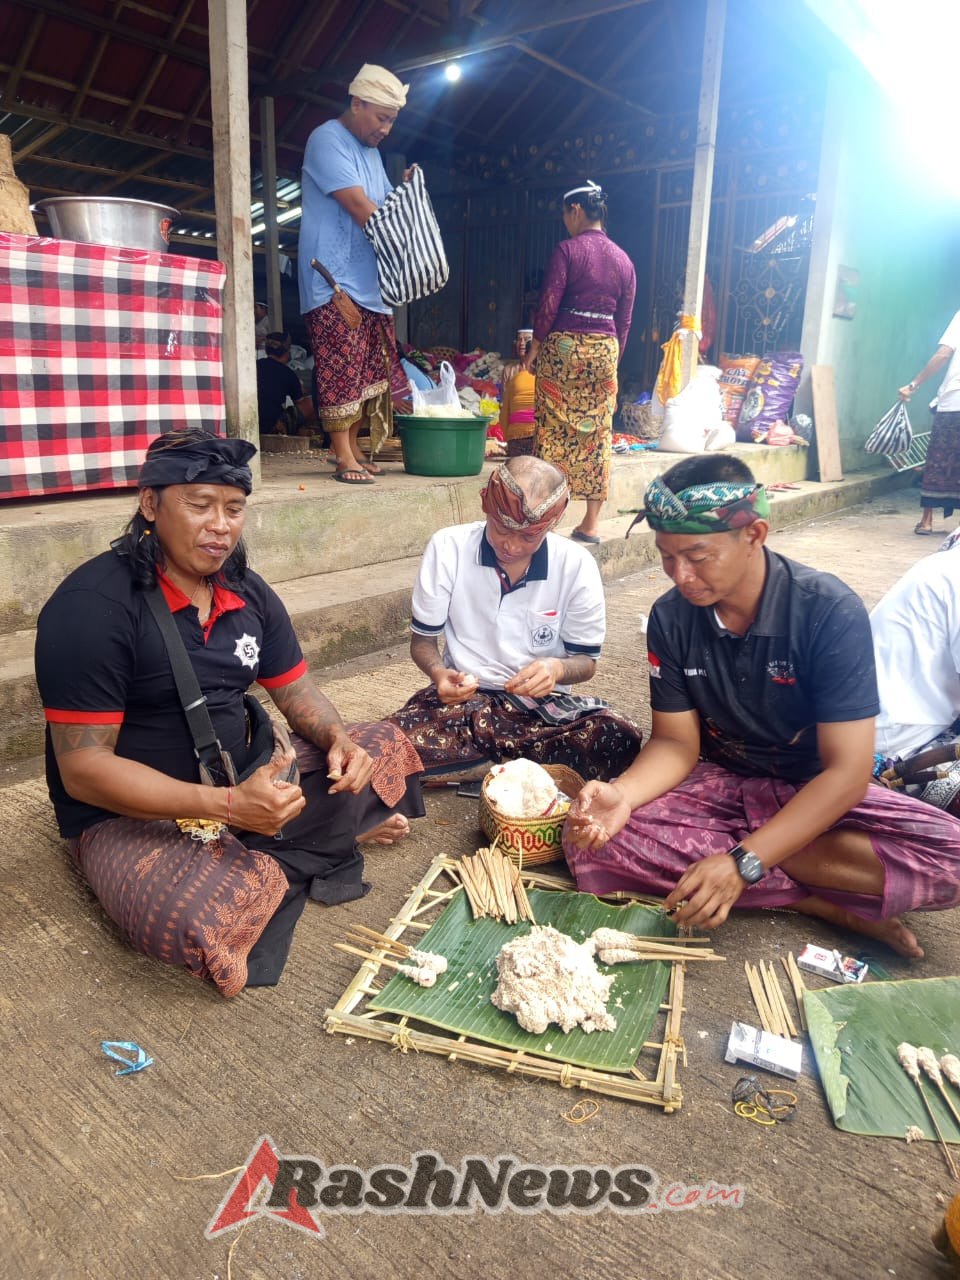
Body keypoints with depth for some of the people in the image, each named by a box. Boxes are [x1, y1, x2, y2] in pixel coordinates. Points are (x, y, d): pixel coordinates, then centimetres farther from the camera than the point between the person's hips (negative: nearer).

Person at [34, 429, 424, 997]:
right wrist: (228, 804, -32)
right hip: (130, 814, -6)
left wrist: (339, 741, -14)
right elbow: (82, 768, -23)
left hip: (249, 776, 7)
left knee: (390, 749, 5)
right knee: (207, 923, -36)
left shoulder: (248, 591, 2)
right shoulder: (92, 606, -20)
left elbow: (296, 691, 10)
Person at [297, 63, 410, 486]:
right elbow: (359, 207, -16)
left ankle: (354, 449, 13)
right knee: (342, 368, -11)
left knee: (368, 369, 6)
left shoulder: (370, 151, 22)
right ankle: (345, 459, -9)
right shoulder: (327, 140, -7)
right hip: (335, 280, -9)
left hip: (369, 282, 9)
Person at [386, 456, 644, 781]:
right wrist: (439, 673, -23)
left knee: (621, 737, -31)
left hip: (541, 703, 1)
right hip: (462, 697, 0)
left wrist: (558, 668, -24)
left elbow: (585, 660, 1)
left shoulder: (576, 565, -8)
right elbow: (422, 641, 1)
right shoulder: (447, 548, -9)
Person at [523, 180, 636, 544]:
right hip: (605, 349, 5)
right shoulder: (623, 260, 12)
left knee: (554, 429, 0)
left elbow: (548, 306, -10)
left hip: (563, 346, -4)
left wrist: (534, 348, 0)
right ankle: (591, 522, 9)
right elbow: (624, 321, 12)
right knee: (598, 433, 6)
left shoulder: (567, 249, -4)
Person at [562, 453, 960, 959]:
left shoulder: (830, 612, -21)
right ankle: (819, 902, -18)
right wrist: (624, 793, -28)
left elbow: (847, 771, -22)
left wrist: (744, 863, -32)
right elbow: (676, 742, -5)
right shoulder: (670, 618, -9)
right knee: (590, 839, -25)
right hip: (722, 784, 3)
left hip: (816, 793, -2)